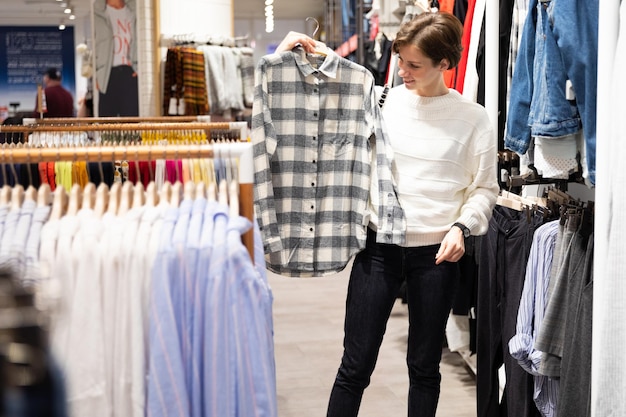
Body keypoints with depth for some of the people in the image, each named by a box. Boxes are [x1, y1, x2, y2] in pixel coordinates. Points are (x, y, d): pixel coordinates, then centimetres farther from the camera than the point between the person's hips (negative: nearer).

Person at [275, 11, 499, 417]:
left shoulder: (473, 117, -2)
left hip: (436, 252, 0)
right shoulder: (383, 101, 0)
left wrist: (461, 227, -13)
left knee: (425, 366, 13)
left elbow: (485, 188, 4)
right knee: (355, 366, 3)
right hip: (379, 246, 1)